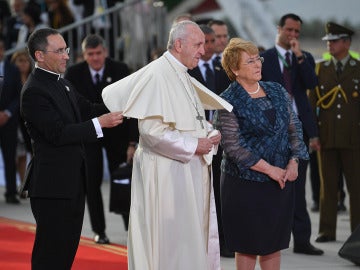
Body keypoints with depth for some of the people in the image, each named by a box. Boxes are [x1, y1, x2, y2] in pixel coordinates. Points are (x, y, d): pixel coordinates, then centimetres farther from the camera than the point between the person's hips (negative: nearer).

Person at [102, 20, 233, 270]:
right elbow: (150, 128, -22)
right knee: (171, 245, -4)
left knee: (195, 243, 10)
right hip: (168, 173, -9)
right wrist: (193, 146, -17)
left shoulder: (184, 77, 15)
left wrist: (209, 136, 2)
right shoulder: (156, 74, -14)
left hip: (191, 173, 9)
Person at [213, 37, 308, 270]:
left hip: (281, 181, 5)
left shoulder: (277, 92, 8)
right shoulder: (228, 102, -9)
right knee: (248, 246, 2)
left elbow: (294, 128, 11)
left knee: (274, 243, 10)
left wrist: (294, 162, -4)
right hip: (246, 184, -5)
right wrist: (269, 169, -16)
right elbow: (233, 146, -15)